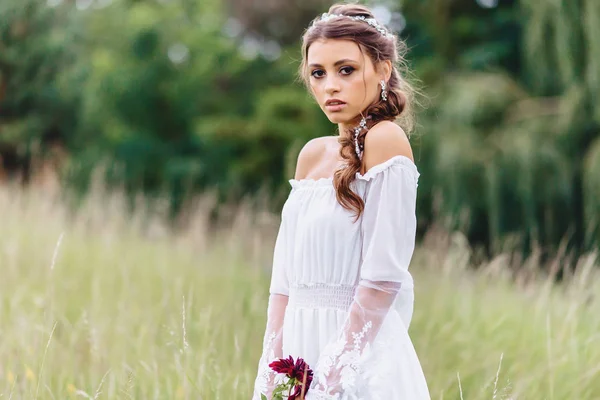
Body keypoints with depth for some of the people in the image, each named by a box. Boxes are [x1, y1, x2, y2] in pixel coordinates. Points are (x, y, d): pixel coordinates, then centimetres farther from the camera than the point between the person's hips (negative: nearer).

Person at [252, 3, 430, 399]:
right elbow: (286, 275, 8)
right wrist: (271, 368, 1)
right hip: (303, 351, 7)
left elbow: (384, 274, -18)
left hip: (359, 359, -6)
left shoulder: (386, 139, -12)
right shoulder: (313, 154, 9)